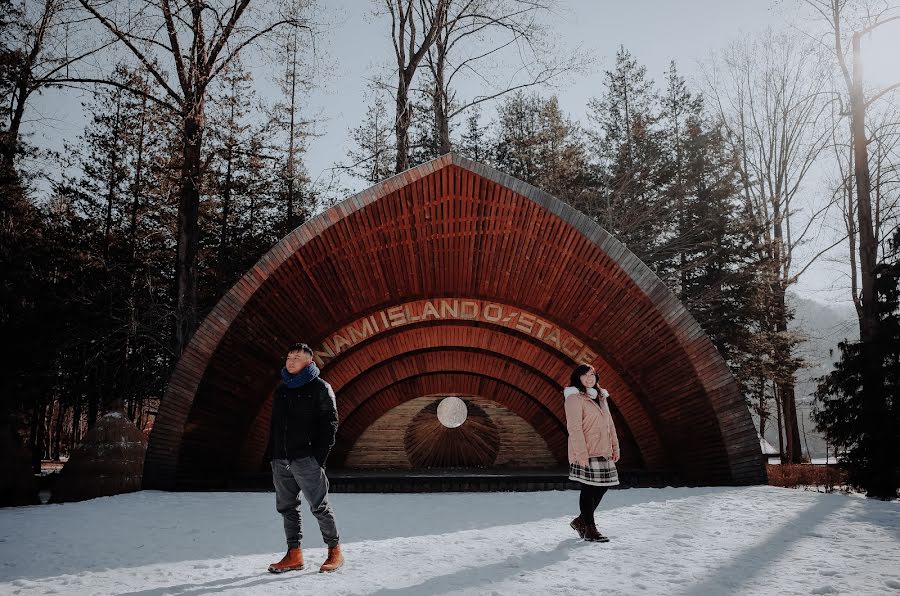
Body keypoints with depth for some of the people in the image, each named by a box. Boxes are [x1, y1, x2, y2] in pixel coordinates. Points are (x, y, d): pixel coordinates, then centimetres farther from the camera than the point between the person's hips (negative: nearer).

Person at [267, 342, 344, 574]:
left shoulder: (319, 388, -2)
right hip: (280, 460, 6)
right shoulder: (281, 389, 17)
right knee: (287, 508, 9)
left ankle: (335, 552, 9)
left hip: (306, 459, -6)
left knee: (319, 507, -3)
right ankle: (294, 555, 18)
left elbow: (330, 422, -7)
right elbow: (274, 424, 20)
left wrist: (320, 455, -13)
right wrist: (273, 454, 11)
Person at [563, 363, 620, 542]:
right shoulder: (574, 398, -8)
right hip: (586, 453, -8)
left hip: (603, 452, 8)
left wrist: (615, 446, 14)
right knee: (589, 488, -3)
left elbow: (609, 424, 20)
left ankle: (581, 520, 24)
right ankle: (589, 528, 9)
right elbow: (574, 427, -15)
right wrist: (581, 453, -21)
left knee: (603, 486, 9)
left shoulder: (601, 397, 17)